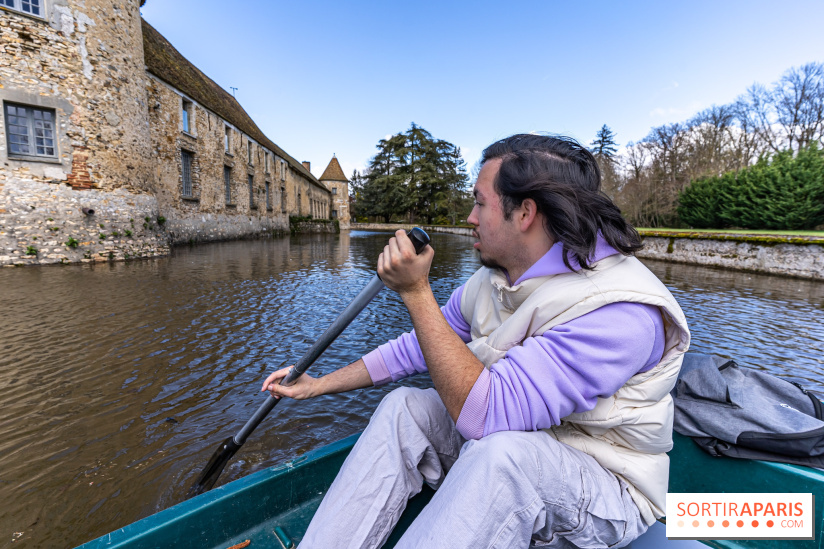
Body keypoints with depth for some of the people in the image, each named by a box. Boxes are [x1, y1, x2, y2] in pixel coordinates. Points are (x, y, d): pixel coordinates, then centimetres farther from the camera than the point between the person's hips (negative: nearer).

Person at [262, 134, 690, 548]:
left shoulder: (621, 308, -29)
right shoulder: (490, 281, -4)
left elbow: (483, 413, -34)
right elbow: (417, 348, 5)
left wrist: (416, 291, -31)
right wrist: (319, 385, 7)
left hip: (605, 492, -5)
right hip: (509, 466, 6)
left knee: (502, 447, -36)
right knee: (403, 407, -11)